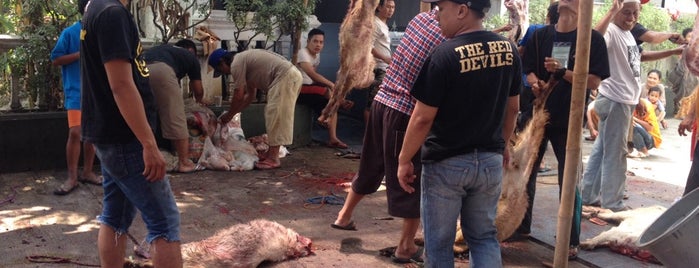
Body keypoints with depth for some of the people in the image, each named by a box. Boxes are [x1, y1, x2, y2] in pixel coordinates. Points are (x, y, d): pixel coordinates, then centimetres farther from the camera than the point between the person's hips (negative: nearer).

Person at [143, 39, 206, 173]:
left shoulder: (162, 48, 42)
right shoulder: (190, 56, 29)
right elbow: (198, 90, 30)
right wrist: (199, 100, 52)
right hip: (161, 71, -5)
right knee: (175, 118, 4)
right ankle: (184, 162, 10)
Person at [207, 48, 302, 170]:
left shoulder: (236, 64, -6)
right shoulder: (244, 60, 25)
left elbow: (238, 96, -5)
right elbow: (250, 94, 28)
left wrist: (229, 115, 9)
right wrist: (234, 113, 28)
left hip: (285, 77, -10)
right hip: (293, 75, 10)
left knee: (275, 116, -8)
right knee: (273, 115, 15)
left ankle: (273, 159, -7)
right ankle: (272, 153, 19)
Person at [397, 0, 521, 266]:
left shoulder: (445, 54, -20)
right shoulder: (509, 49, -1)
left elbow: (423, 118, -16)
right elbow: (512, 107, 10)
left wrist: (404, 159, -4)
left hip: (446, 164, -5)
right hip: (490, 161, 6)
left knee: (439, 242, 10)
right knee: (484, 236, 18)